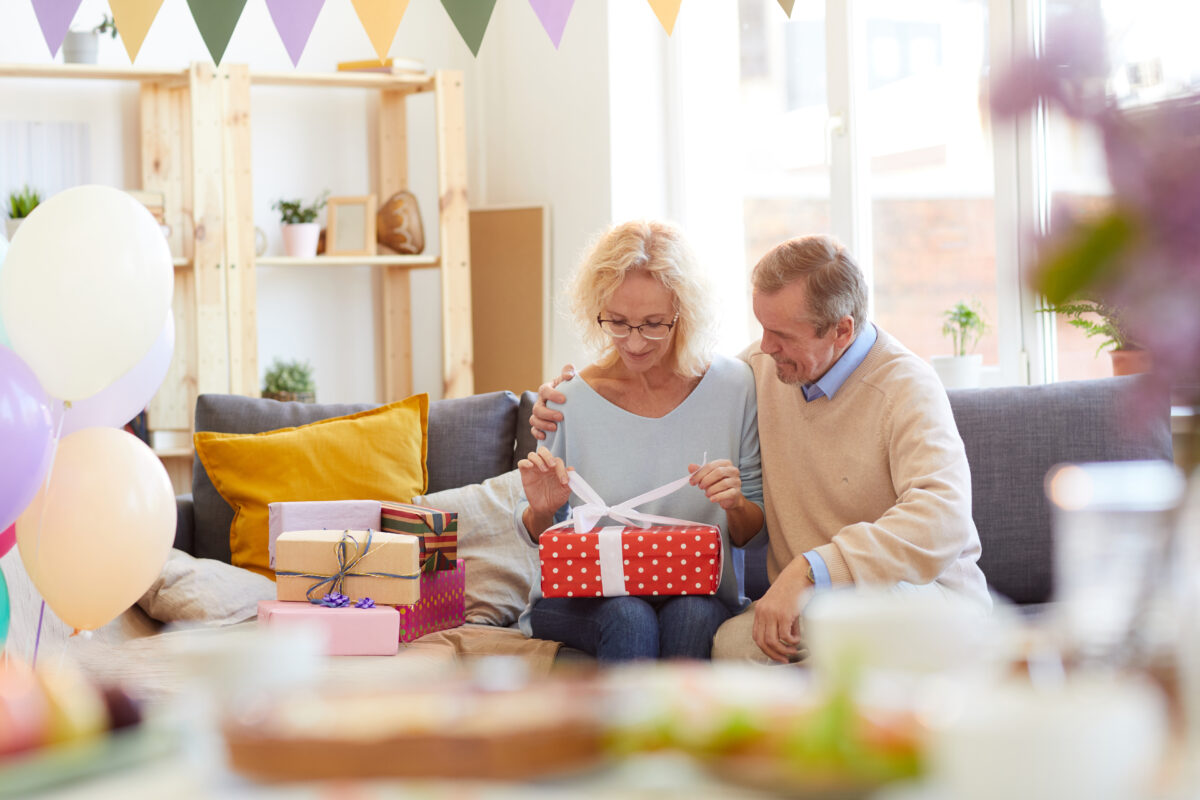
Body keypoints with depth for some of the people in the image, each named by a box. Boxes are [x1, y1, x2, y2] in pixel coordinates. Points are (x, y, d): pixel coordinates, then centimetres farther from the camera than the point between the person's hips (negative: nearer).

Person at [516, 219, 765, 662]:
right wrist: (540, 511, -14)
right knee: (628, 618, -34)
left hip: (699, 596, 1)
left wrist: (735, 505, -16)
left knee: (694, 614, -34)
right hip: (582, 600, 0)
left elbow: (750, 532, 7)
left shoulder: (733, 386, -1)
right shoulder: (570, 400, -2)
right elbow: (538, 535, 10)